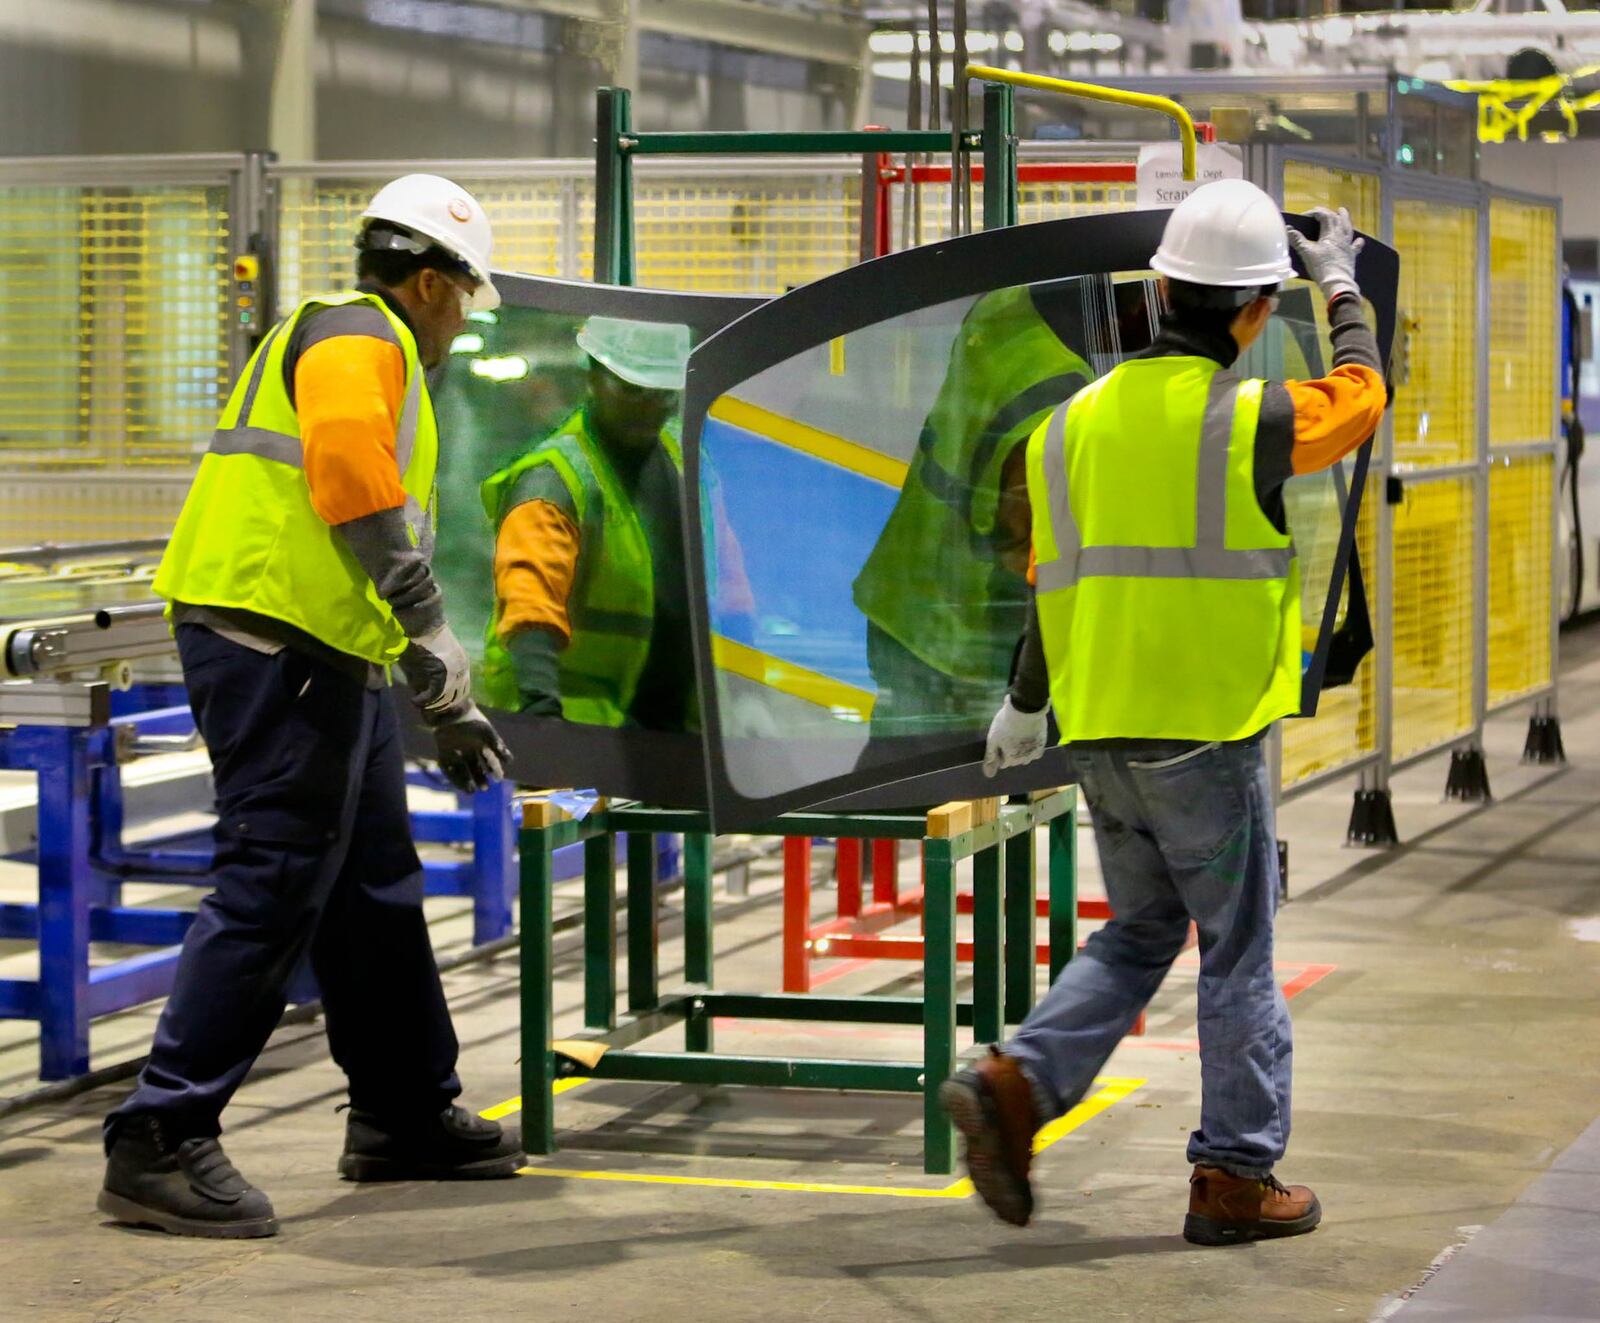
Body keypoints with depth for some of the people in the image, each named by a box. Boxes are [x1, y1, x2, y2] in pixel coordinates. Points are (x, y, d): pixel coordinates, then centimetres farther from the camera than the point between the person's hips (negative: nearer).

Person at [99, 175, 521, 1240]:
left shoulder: (379, 354, 27)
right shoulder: (357, 338, -6)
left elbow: (387, 519, 32)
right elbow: (349, 474, -26)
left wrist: (447, 709, 33)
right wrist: (429, 630, -27)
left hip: (326, 659, 11)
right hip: (276, 643, -11)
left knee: (376, 892, 18)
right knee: (272, 892, -13)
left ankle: (407, 1118, 30)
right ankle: (161, 1144, -12)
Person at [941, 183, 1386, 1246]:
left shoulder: (1079, 418, 5)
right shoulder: (1248, 422, -12)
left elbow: (1054, 575, 12)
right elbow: (1362, 394, 7)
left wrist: (1024, 704, 24)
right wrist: (1343, 286, 24)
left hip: (1102, 735, 6)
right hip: (1210, 733, -6)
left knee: (1139, 934, 18)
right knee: (1239, 955, 5)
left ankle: (1016, 1084, 0)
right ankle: (1236, 1175, 10)